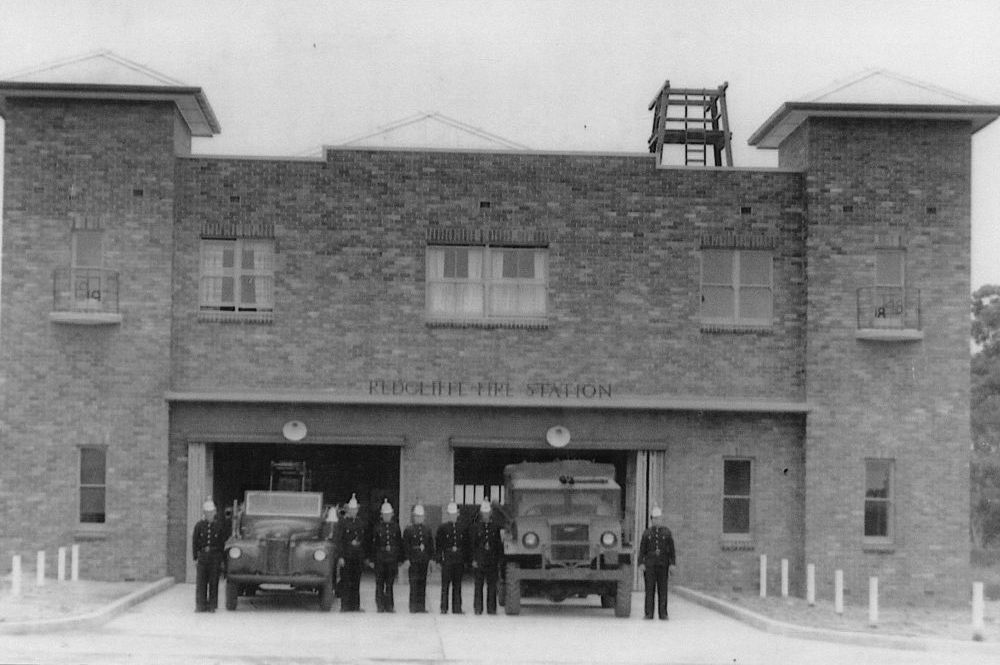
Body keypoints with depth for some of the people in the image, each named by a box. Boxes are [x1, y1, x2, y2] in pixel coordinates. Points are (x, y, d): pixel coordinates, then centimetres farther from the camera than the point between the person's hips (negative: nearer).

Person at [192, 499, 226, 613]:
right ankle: (200, 605, 3)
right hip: (202, 555, 0)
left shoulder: (219, 525, 3)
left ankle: (212, 606, 7)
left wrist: (222, 559, 1)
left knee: (214, 582, 2)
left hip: (215, 556, 0)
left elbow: (223, 542, 5)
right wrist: (195, 557, 0)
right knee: (201, 582, -2)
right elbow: (194, 542, 5)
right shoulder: (199, 525, 3)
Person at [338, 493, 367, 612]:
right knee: (346, 583, -4)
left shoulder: (360, 523, 15)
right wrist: (340, 556, -13)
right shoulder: (343, 522, -2)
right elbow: (339, 540, -7)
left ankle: (355, 606, 8)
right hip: (346, 556, -5)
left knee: (356, 583, 5)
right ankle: (345, 606, -2)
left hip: (358, 557, 5)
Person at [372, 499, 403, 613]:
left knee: (390, 584, 2)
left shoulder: (396, 527, 8)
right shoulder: (377, 527, 4)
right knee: (379, 584, -1)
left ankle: (389, 606, 6)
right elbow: (373, 544, 3)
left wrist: (400, 559, 5)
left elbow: (400, 544, 10)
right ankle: (380, 606, 3)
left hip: (392, 560, 1)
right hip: (380, 560, -1)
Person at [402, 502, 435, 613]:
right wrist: (406, 559, -9)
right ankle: (413, 607, -4)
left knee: (422, 583, 5)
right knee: (414, 583, -6)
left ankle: (421, 606, 9)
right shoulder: (408, 530, 1)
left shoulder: (427, 529, 12)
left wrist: (431, 558, 7)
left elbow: (431, 545, 14)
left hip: (424, 561, 4)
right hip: (413, 561, -4)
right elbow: (405, 546, -2)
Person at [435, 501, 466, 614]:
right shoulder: (442, 527, 4)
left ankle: (457, 608, 7)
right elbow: (438, 544, 2)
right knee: (445, 584, -3)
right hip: (447, 560, -3)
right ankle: (444, 608, 0)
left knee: (457, 585, 4)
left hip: (459, 561, 3)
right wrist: (439, 559, -6)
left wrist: (466, 560, 8)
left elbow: (466, 545, 14)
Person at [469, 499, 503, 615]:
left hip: (492, 561, 1)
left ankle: (491, 609, 4)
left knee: (492, 586, 1)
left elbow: (499, 544, 10)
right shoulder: (476, 527, 6)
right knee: (478, 585, -1)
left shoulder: (495, 527, 9)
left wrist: (499, 561, 3)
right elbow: (473, 544, 3)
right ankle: (478, 608, 2)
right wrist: (474, 560, -5)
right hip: (479, 561, -1)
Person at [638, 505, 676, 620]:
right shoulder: (647, 533, 9)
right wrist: (641, 563, -4)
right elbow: (642, 549, 6)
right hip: (649, 564, 0)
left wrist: (672, 563, -2)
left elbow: (672, 549, 6)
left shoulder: (667, 532, 8)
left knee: (663, 589, 0)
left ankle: (663, 614, 3)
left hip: (663, 564, 0)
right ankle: (649, 613, 0)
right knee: (650, 589, -2)